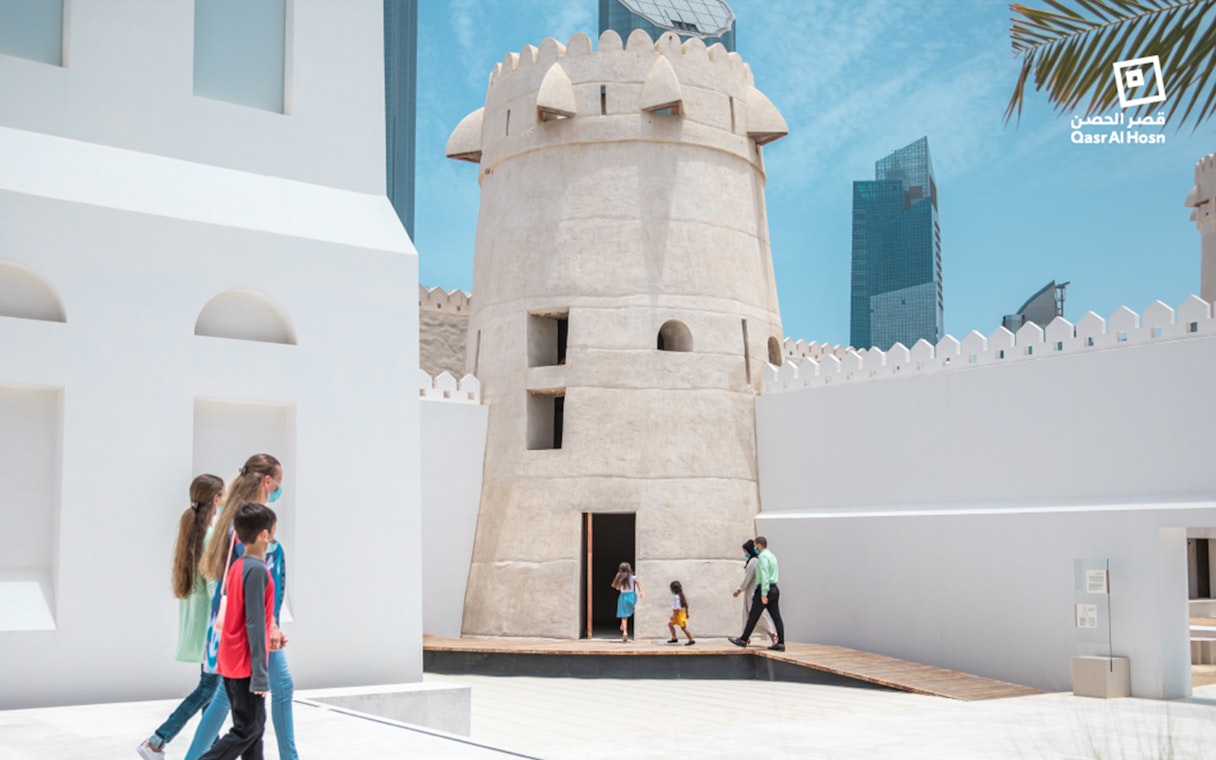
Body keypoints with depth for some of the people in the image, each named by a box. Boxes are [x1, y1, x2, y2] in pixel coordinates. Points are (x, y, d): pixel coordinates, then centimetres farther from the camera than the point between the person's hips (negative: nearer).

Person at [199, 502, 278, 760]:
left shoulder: (238, 566, 9)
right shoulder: (257, 569, -18)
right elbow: (254, 624, -21)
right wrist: (260, 675, -20)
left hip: (231, 661, 9)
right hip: (245, 664, -9)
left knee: (253, 725, 14)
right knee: (248, 729, -2)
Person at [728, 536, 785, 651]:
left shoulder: (762, 557, -11)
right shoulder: (772, 555, 18)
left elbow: (765, 576, -20)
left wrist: (764, 594, -23)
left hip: (764, 589, -9)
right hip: (774, 589, 9)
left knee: (753, 616, 0)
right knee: (776, 617, 2)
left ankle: (743, 640, 8)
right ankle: (780, 643, -3)